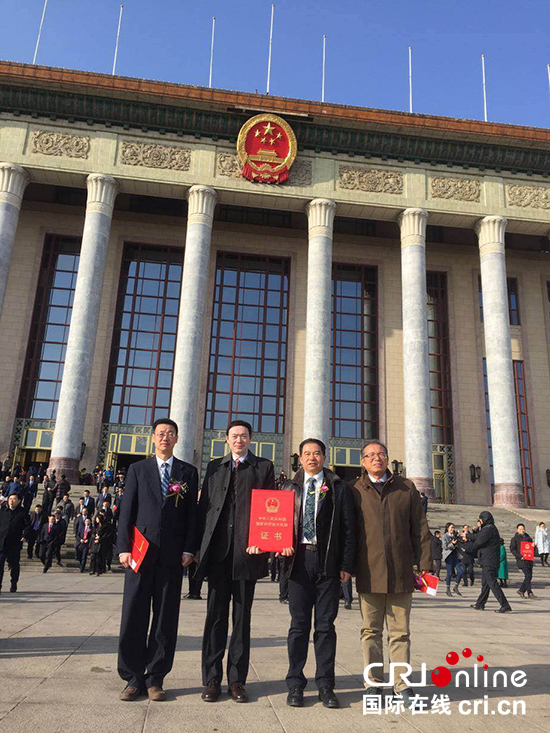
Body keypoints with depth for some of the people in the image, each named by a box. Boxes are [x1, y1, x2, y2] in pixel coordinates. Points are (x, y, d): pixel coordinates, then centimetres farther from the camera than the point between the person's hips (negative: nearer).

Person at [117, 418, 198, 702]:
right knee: (134, 615, 4)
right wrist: (124, 547, -5)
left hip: (172, 554, 0)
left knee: (166, 618, 5)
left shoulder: (188, 472, 9)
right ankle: (133, 678, 16)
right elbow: (127, 510, 4)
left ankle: (154, 679, 16)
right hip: (140, 551, 0)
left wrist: (188, 549, -4)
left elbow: (192, 513, 5)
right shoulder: (137, 469, 10)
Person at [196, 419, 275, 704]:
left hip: (248, 550, -1)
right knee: (216, 615, 6)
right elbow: (204, 505, 10)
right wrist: (200, 545, 2)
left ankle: (237, 680, 17)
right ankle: (212, 679, 16)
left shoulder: (264, 466, 7)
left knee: (242, 617, 7)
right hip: (218, 550, 1)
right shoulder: (214, 466, 13)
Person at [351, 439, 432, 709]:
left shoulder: (406, 488, 8)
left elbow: (420, 529, 7)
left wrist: (425, 564, 2)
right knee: (371, 631, 8)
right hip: (369, 574, -1)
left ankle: (402, 686, 19)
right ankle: (374, 685, 20)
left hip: (401, 573, 1)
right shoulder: (354, 491, 3)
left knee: (400, 633, 8)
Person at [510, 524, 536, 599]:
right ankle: (530, 593, -8)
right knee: (528, 575, -14)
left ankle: (521, 590, 19)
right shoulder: (514, 539, 0)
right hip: (522, 561, -7)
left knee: (529, 576, 6)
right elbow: (512, 549, -7)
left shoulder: (527, 537, 18)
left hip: (529, 560, 7)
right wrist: (520, 556, -18)